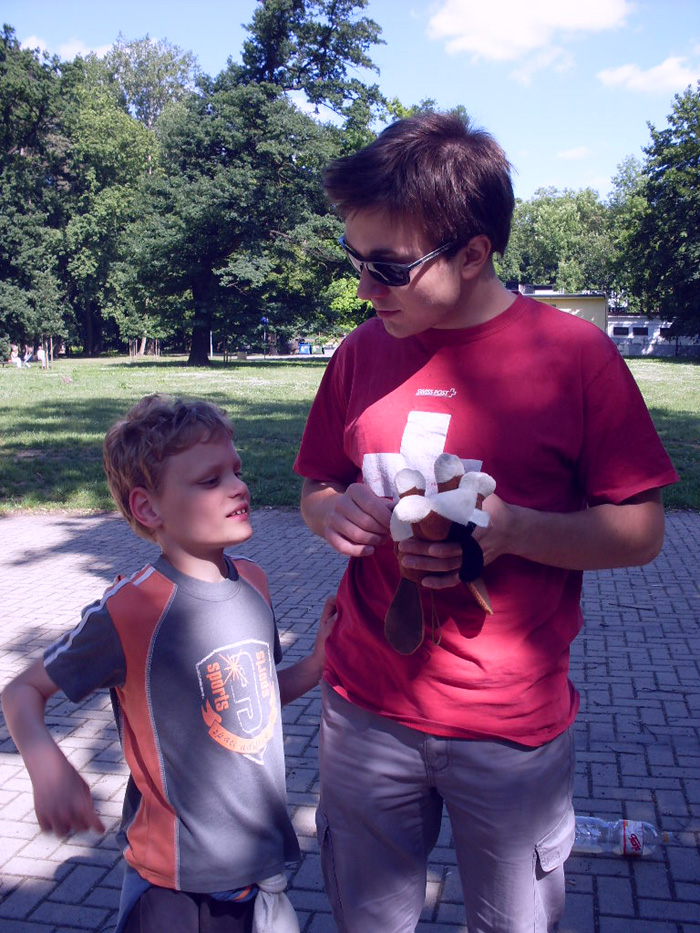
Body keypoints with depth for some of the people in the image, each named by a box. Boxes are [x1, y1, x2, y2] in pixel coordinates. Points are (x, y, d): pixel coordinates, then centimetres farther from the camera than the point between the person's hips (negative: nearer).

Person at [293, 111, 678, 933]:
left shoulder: (574, 354, -11)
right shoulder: (361, 353, 1)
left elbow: (639, 532, -7)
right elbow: (317, 490, 12)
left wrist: (513, 529, -23)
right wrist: (334, 512, -11)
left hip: (512, 731, -3)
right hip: (365, 711, 4)